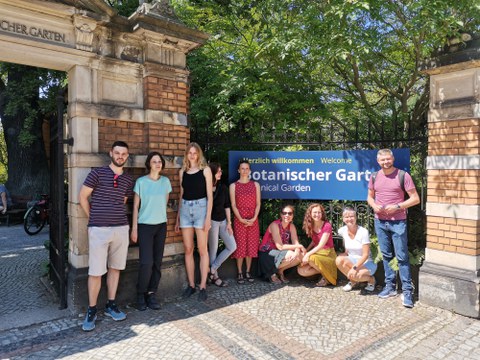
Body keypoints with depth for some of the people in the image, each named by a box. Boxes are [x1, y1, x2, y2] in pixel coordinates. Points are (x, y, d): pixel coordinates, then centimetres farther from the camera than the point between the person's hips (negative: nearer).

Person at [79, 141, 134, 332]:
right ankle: (91, 310, 16)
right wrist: (94, 217, 6)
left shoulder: (128, 180, 9)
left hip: (121, 229, 4)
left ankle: (111, 305, 25)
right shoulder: (97, 173, -4)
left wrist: (116, 216, 12)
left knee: (115, 268, 12)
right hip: (99, 230, -4)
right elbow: (82, 197, 1)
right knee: (96, 271, 0)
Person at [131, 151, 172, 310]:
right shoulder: (141, 182, -5)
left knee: (157, 262, 5)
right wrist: (134, 228, -6)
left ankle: (151, 293, 18)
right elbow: (136, 206, -4)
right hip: (145, 225, -4)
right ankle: (141, 294, 11)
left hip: (161, 225, 4)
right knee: (146, 262, -10)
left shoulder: (166, 181, 5)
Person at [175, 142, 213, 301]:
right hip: (185, 209, 4)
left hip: (200, 207, -4)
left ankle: (203, 286, 6)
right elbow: (181, 194, 16)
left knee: (202, 249, -1)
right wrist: (178, 216, 15)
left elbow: (209, 195, -3)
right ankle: (191, 285, 16)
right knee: (188, 250, 6)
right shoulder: (182, 171, 12)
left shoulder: (205, 170, 0)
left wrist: (208, 217, -10)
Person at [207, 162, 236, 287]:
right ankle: (214, 276, 20)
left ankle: (212, 269, 15)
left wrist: (229, 222, 4)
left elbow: (227, 206, 8)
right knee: (213, 249, 3)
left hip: (223, 220, 6)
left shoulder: (223, 187, 7)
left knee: (232, 247, 4)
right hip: (212, 221, -6)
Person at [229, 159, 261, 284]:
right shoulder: (233, 185, 2)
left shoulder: (255, 184, 7)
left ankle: (248, 272, 17)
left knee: (251, 245, 5)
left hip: (253, 220, 2)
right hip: (239, 220, -2)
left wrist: (254, 218, -9)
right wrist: (241, 219, -13)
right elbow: (233, 205, -3)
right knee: (240, 246, 0)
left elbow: (258, 203, 3)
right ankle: (239, 273, 11)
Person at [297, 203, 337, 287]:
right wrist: (305, 251, 3)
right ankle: (323, 270, 4)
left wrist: (308, 254, -27)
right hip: (316, 252, 5)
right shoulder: (311, 226, 3)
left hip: (328, 254, -5)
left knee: (311, 258, -35)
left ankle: (326, 276, -8)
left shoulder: (327, 226, -15)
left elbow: (321, 245, -21)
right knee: (301, 271, -17)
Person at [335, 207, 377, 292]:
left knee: (355, 275, -33)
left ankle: (371, 279, 3)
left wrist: (355, 267, -29)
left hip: (366, 262, -5)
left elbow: (365, 255, -20)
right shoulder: (342, 231, -5)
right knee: (339, 260, -25)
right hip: (352, 261, 5)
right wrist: (346, 261, -2)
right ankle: (353, 281, 2)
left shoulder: (363, 232, -19)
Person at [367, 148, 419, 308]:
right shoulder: (374, 177, 6)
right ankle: (390, 286, 23)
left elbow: (415, 198, -5)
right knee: (386, 255, 11)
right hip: (380, 222, 4)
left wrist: (397, 207, -16)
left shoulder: (403, 175, -6)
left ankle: (407, 291, 7)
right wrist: (374, 206, -4)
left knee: (402, 257, -2)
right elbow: (370, 196, 17)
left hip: (398, 222, -4)